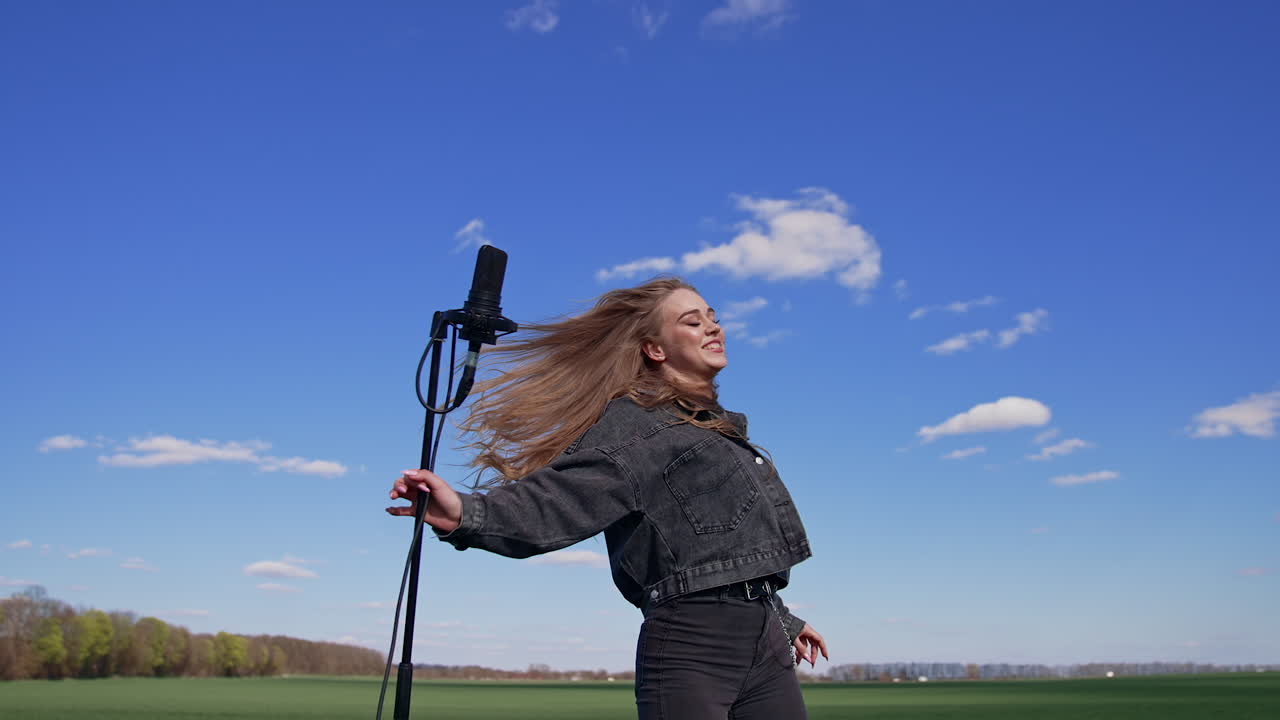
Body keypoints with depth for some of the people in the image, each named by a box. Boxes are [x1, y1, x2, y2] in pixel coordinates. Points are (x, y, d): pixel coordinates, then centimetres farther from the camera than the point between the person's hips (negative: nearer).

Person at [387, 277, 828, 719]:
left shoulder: (720, 426, 20)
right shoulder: (633, 421, -5)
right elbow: (562, 498, -21)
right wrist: (468, 516, -38)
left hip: (766, 641, 8)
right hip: (690, 645, -8)